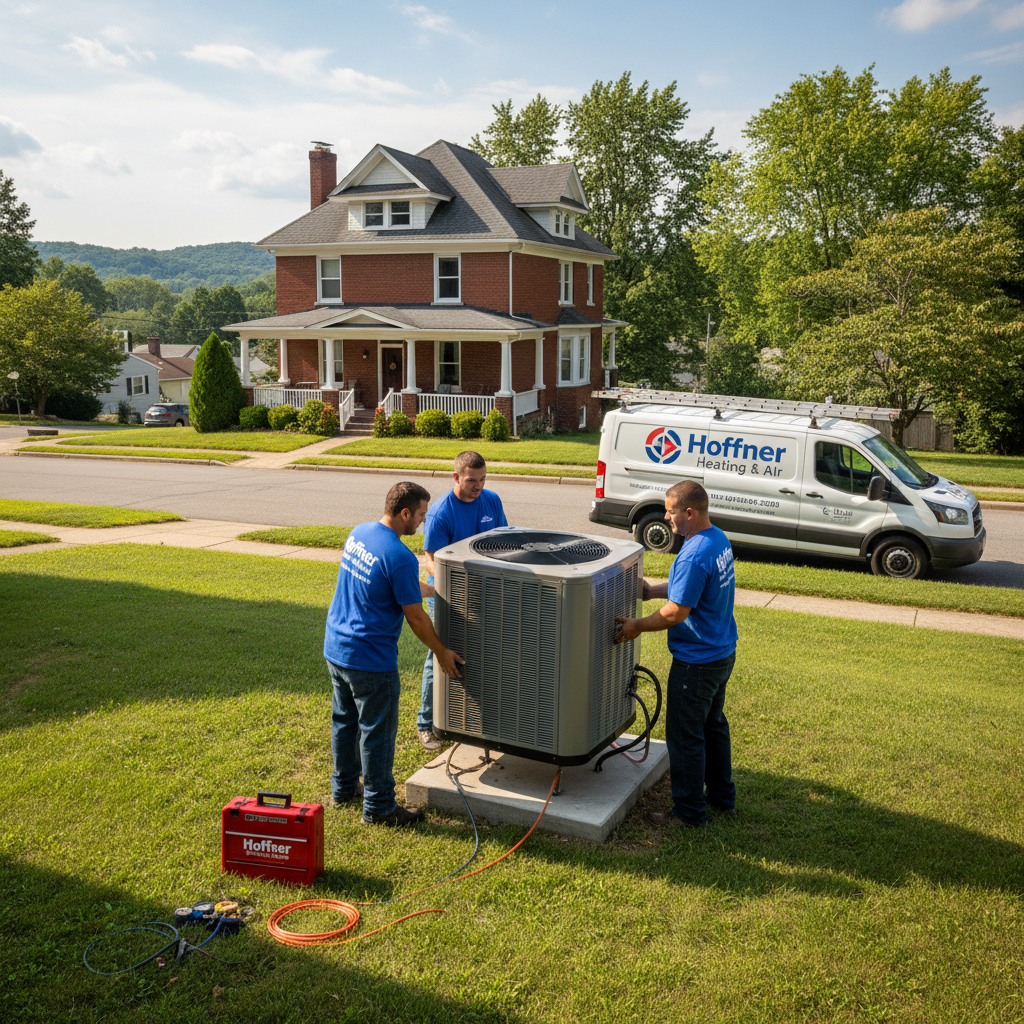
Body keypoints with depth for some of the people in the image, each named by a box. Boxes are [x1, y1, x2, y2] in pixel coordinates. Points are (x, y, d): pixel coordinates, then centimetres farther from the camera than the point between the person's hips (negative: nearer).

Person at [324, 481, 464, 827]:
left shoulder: (358, 533, 4)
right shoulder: (400, 558, -23)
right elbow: (415, 617, -15)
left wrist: (433, 590, 27)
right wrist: (442, 653, -2)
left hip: (335, 649, 9)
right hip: (369, 661, -9)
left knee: (344, 721, 22)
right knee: (377, 733, 5)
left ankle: (343, 788, 38)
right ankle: (378, 807, 17)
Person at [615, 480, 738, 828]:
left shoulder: (694, 556, -28)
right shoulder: (719, 539, 4)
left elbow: (676, 613, -24)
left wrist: (638, 626, -11)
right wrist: (654, 590, 14)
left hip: (697, 662, -10)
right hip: (722, 652, 10)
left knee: (684, 737, 3)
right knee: (713, 725, 23)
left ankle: (689, 812, 15)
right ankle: (722, 796, 36)